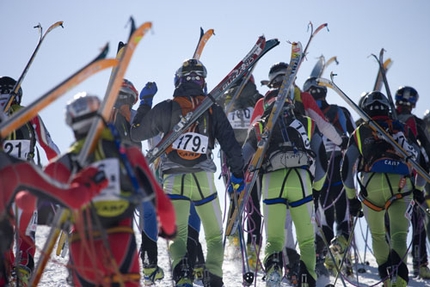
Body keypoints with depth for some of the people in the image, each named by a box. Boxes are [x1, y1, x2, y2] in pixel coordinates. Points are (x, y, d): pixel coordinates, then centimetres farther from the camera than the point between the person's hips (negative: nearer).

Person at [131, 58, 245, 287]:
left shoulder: (166, 108, -2)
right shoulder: (214, 110, 2)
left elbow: (136, 133, 6)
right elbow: (230, 143, 1)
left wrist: (146, 103, 17)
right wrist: (238, 172, 12)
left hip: (174, 181, -1)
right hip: (204, 179, 1)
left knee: (176, 235, 1)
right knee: (214, 236, 15)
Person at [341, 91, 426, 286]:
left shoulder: (359, 133, 20)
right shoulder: (402, 129, 24)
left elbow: (347, 168, 17)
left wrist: (352, 199, 25)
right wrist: (419, 189, 39)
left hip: (372, 185, 0)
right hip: (401, 185, 0)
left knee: (377, 235, 18)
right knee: (399, 234, -9)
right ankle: (397, 261, -40)